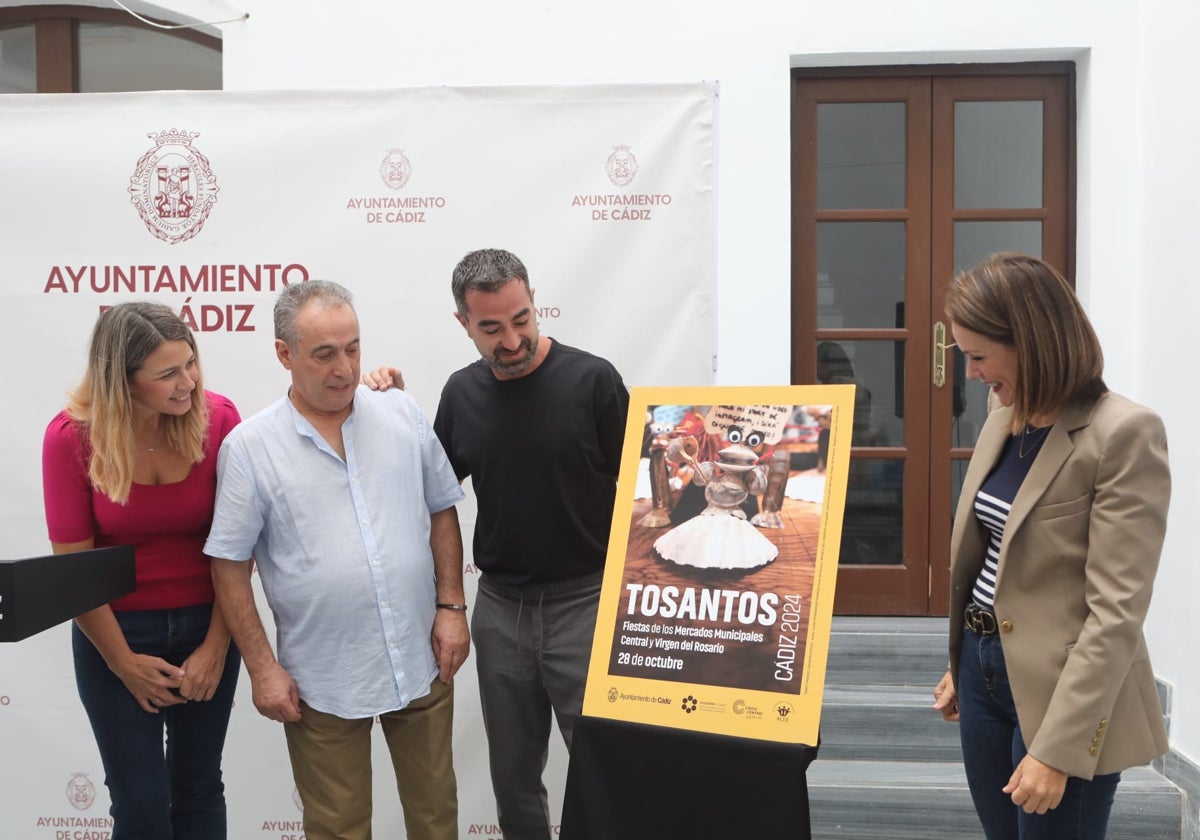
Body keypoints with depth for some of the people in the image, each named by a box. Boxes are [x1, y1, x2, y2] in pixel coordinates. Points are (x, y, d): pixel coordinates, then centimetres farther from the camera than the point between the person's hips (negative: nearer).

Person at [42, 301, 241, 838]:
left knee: (200, 791, 17)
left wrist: (216, 646, -8)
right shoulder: (72, 436, -17)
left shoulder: (218, 419, -15)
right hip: (114, 631, -1)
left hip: (205, 626, 1)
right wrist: (124, 664, -5)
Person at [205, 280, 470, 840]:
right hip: (321, 684, -2)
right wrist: (262, 667, -8)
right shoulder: (248, 447, -9)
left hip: (421, 661, 3)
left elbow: (442, 512, 7)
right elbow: (230, 566, -6)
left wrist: (451, 606, 0)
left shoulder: (402, 414, 0)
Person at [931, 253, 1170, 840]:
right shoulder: (1003, 421, 6)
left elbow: (1117, 611, -21)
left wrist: (1055, 748, -22)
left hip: (1063, 692, -7)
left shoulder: (1124, 435, -18)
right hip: (985, 670, 7)